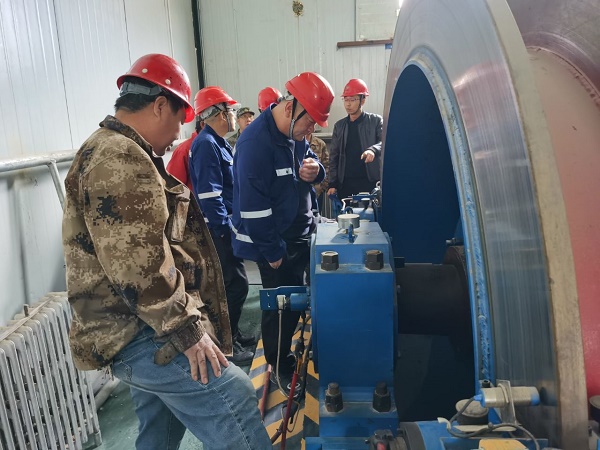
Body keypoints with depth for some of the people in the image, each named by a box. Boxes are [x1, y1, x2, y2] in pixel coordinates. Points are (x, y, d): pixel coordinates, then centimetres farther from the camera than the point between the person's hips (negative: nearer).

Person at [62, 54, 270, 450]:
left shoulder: (111, 153, 20)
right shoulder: (120, 161, -17)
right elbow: (137, 265, -25)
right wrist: (187, 329, -18)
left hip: (147, 332, 11)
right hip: (143, 334, -11)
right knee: (236, 400, -13)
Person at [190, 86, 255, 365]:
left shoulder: (217, 143, 15)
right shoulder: (206, 144, -16)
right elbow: (208, 194, -22)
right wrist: (225, 230, -20)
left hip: (224, 227, 10)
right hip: (218, 229, -10)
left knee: (232, 283, 16)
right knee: (236, 284, -5)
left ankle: (232, 335, 30)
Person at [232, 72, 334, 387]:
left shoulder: (295, 134, 3)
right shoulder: (255, 142, -25)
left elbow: (310, 162, 17)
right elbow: (253, 206, -25)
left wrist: (315, 171, -10)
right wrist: (273, 252, -17)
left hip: (299, 235, 8)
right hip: (276, 245, -8)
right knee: (281, 305, 6)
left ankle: (285, 354, 41)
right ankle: (280, 366, 28)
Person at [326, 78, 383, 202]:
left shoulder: (376, 121, 4)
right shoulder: (339, 126, 12)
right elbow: (333, 157, 12)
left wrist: (373, 150, -31)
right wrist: (332, 183, 4)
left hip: (370, 182, -3)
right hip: (345, 183, 3)